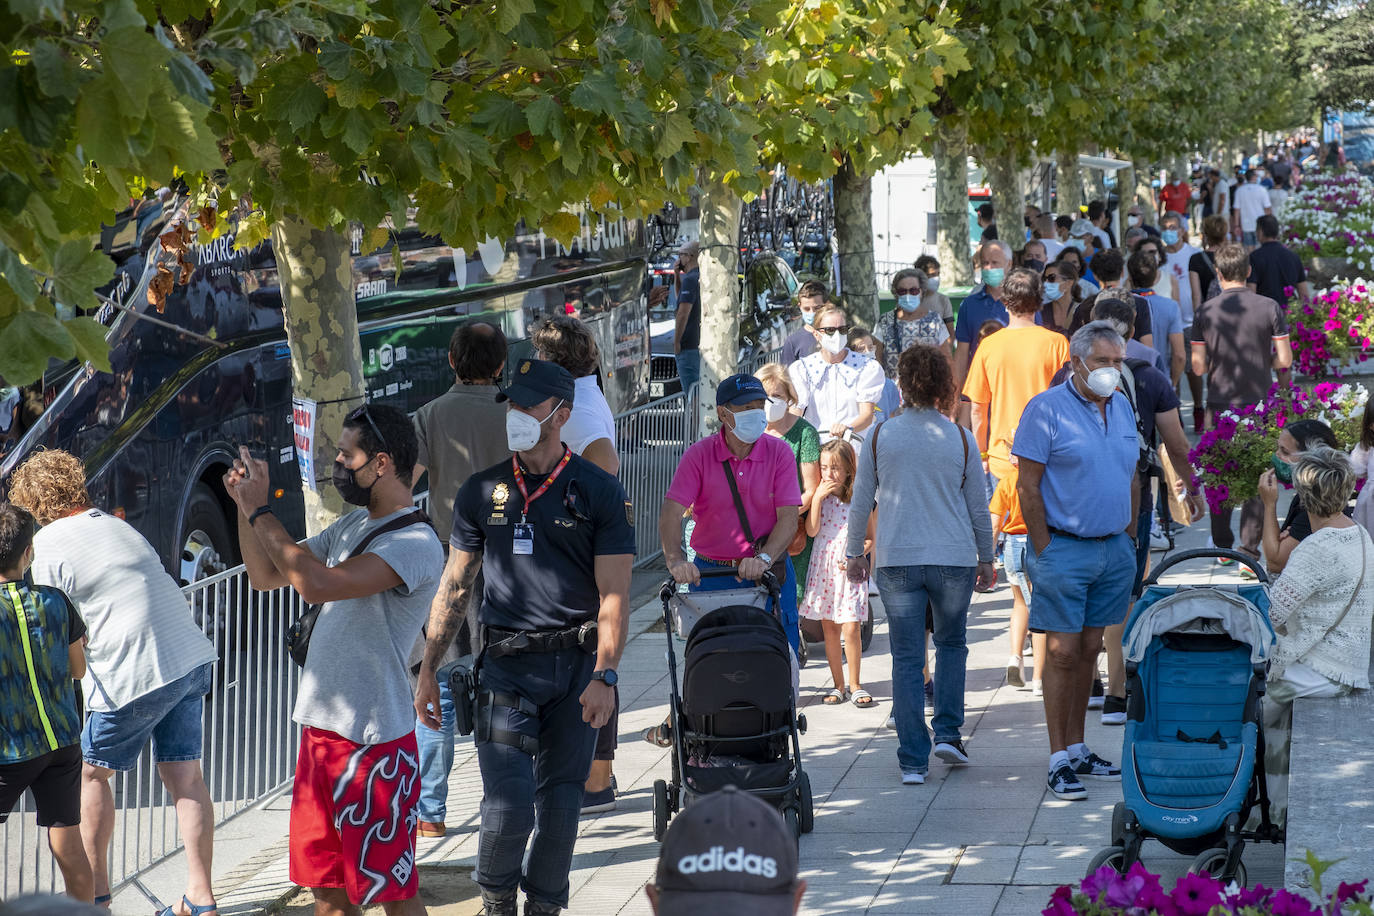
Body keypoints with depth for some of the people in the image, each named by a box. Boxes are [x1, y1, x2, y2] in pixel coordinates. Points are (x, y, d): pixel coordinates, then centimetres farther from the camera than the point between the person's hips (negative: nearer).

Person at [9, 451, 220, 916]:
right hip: (191, 658, 7)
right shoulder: (116, 525, 15)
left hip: (133, 675, -6)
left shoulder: (48, 549, -6)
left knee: (92, 773, 13)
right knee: (185, 777, 9)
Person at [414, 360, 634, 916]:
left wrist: (603, 676, -14)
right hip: (505, 664, 0)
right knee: (509, 801, -10)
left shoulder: (598, 492, 1)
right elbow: (454, 586, 13)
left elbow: (614, 594, -3)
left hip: (577, 664, 0)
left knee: (559, 799, 4)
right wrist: (428, 670, 9)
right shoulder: (483, 491, 8)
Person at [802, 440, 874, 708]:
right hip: (823, 569, 2)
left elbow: (870, 538, 6)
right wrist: (817, 498, -13)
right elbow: (811, 531, -9)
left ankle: (855, 685, 5)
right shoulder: (820, 497, 4)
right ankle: (839, 685, 16)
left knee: (851, 628, -9)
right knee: (829, 628, 6)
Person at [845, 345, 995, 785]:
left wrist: (854, 553, 18)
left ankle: (913, 760, 2)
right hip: (953, 559, 0)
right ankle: (948, 732, 12)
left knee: (906, 657, 4)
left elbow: (861, 502, 4)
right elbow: (978, 507, 6)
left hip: (896, 561, 0)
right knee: (952, 643, 22)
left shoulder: (880, 437, -2)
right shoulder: (960, 439, -2)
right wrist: (986, 559, 19)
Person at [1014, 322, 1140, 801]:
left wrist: (1129, 536, 13)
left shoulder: (1122, 408, 12)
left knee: (1089, 649, 11)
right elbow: (1028, 486, -11)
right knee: (1063, 653, -5)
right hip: (1065, 547, -6)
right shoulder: (1046, 409, -9)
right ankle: (1059, 760, -1)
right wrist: (1044, 549, -13)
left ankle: (1078, 750, 19)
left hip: (1113, 548, 6)